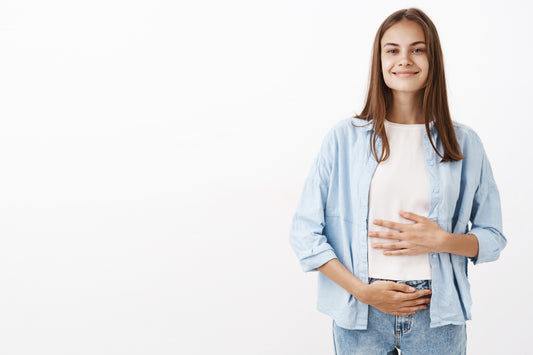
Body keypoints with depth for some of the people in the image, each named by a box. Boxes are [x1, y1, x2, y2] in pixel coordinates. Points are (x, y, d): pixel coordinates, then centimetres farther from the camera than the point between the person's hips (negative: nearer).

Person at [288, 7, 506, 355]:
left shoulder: (463, 143, 3)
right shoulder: (345, 138, -1)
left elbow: (493, 238, 7)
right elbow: (305, 234, -3)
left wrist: (441, 240, -11)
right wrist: (362, 290, -10)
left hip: (437, 314, 1)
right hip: (361, 313, -1)